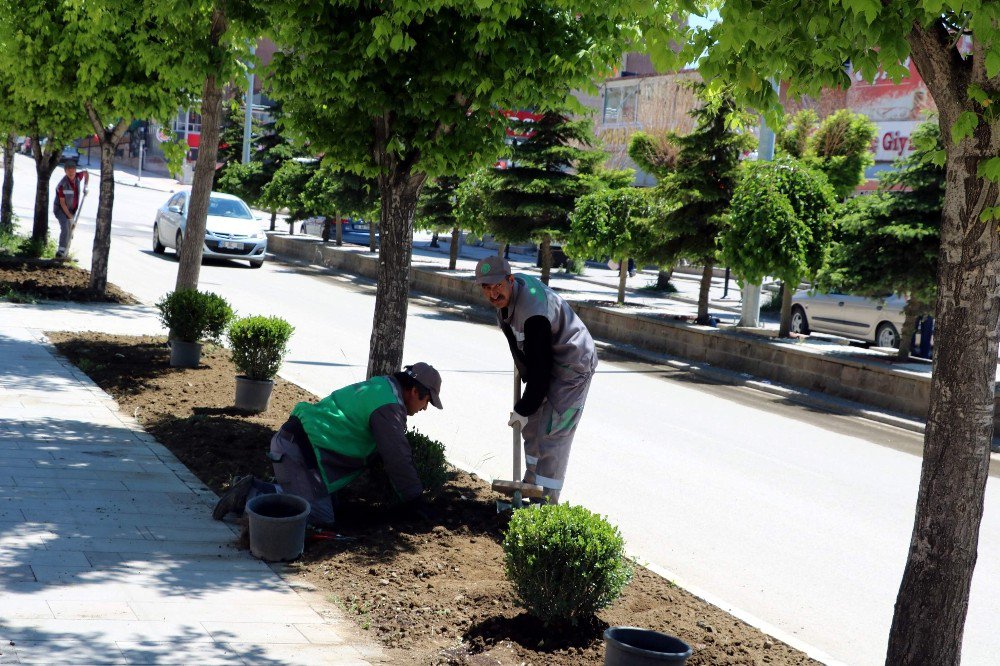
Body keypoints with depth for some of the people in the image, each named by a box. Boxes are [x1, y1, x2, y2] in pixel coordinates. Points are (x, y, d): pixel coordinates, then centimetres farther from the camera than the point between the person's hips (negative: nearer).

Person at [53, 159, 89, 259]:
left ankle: (66, 251, 29)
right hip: (60, 209, -6)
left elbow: (86, 173, 17)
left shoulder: (78, 177, -9)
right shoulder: (62, 184, -26)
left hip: (71, 209, 6)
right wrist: (69, 216, -22)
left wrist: (85, 187, 7)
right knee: (65, 227, -25)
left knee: (70, 230, 12)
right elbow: (62, 202, -22)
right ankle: (61, 250, -29)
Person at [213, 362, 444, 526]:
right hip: (301, 450, -11)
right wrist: (415, 503, -1)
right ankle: (251, 496, -12)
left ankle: (253, 490, 11)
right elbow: (398, 458, -12)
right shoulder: (389, 406, -12)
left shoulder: (379, 386, 21)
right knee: (320, 518, -14)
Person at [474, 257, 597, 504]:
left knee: (552, 432, -13)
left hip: (572, 366, -10)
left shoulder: (533, 314, -35)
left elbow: (539, 367, -29)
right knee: (531, 425, 19)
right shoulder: (513, 286, -4)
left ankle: (547, 499, -8)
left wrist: (524, 409, -21)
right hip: (548, 361, 10)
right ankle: (532, 479, 36)